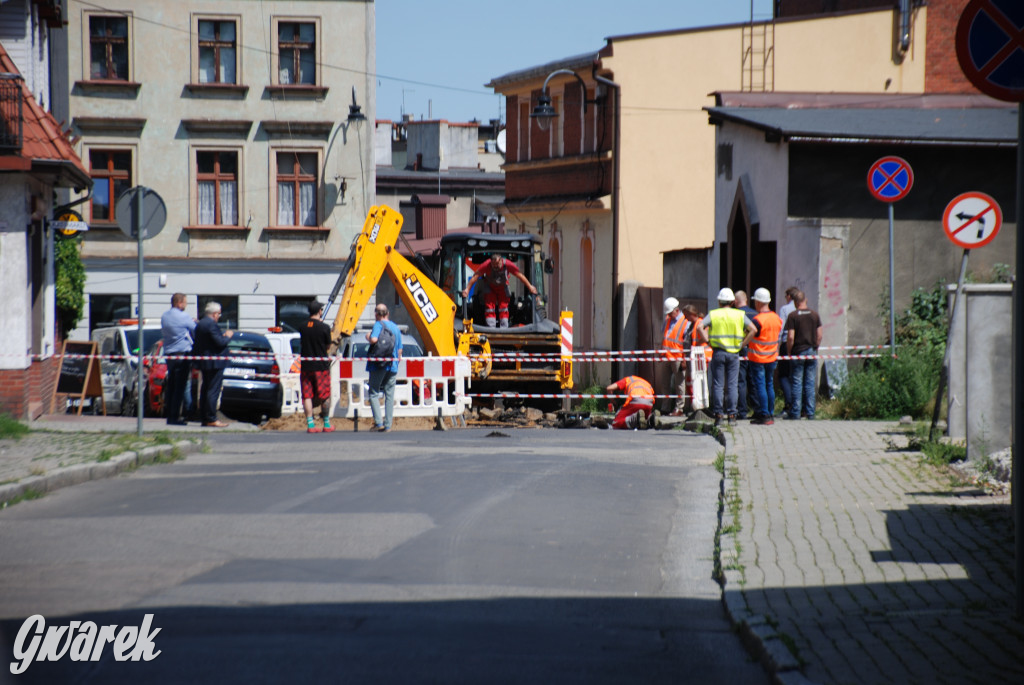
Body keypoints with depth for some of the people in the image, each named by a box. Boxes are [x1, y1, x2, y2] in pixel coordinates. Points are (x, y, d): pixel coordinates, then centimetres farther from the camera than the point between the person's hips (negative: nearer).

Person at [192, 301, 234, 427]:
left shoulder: (200, 324, 13)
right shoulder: (212, 324, -17)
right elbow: (220, 343, -21)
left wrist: (223, 336, 15)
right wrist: (227, 336, -2)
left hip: (203, 362, 10)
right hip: (214, 363, -10)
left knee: (205, 390, 14)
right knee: (213, 391, -7)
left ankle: (203, 417, 18)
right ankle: (211, 419, -8)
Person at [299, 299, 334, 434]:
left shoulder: (302, 327, 0)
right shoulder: (324, 327, -10)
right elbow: (328, 345, 2)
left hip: (305, 366, 3)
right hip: (321, 366, -3)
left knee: (307, 396, 5)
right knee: (325, 396, 8)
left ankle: (310, 424, 1)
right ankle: (326, 424, 14)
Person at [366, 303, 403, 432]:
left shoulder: (378, 325, -6)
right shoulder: (395, 328, 14)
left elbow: (374, 339, -24)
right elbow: (399, 350, 16)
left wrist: (368, 337, -3)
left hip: (378, 365, -5)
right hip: (392, 365, 5)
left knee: (374, 393, 1)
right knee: (390, 395, 7)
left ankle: (378, 422, -11)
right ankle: (387, 425, 4)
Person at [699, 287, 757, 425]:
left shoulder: (713, 314, 2)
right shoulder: (740, 315, 4)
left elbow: (700, 327, -11)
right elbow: (753, 330, -4)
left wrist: (708, 341, -3)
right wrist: (742, 343, 1)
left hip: (718, 352, -1)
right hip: (734, 353, 1)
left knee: (718, 385, 3)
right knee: (732, 385, 4)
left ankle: (718, 414, 1)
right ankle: (731, 415, 1)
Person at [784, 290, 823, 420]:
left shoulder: (792, 315, -8)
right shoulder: (814, 314, 3)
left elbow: (790, 337, -12)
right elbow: (819, 335, 3)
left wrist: (788, 352, -1)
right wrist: (815, 348, 15)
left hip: (798, 351, -3)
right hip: (812, 352, 3)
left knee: (797, 383, 1)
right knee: (810, 383, 7)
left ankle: (795, 412, 2)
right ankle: (810, 412, 7)